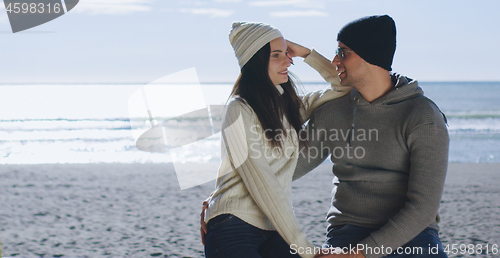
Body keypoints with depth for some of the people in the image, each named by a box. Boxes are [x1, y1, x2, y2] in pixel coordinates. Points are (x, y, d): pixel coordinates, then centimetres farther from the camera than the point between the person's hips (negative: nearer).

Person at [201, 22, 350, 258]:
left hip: (272, 231, 7)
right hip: (233, 227, -7)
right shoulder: (240, 110, -8)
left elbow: (343, 85, 22)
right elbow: (261, 185, -14)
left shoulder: (290, 106, 14)